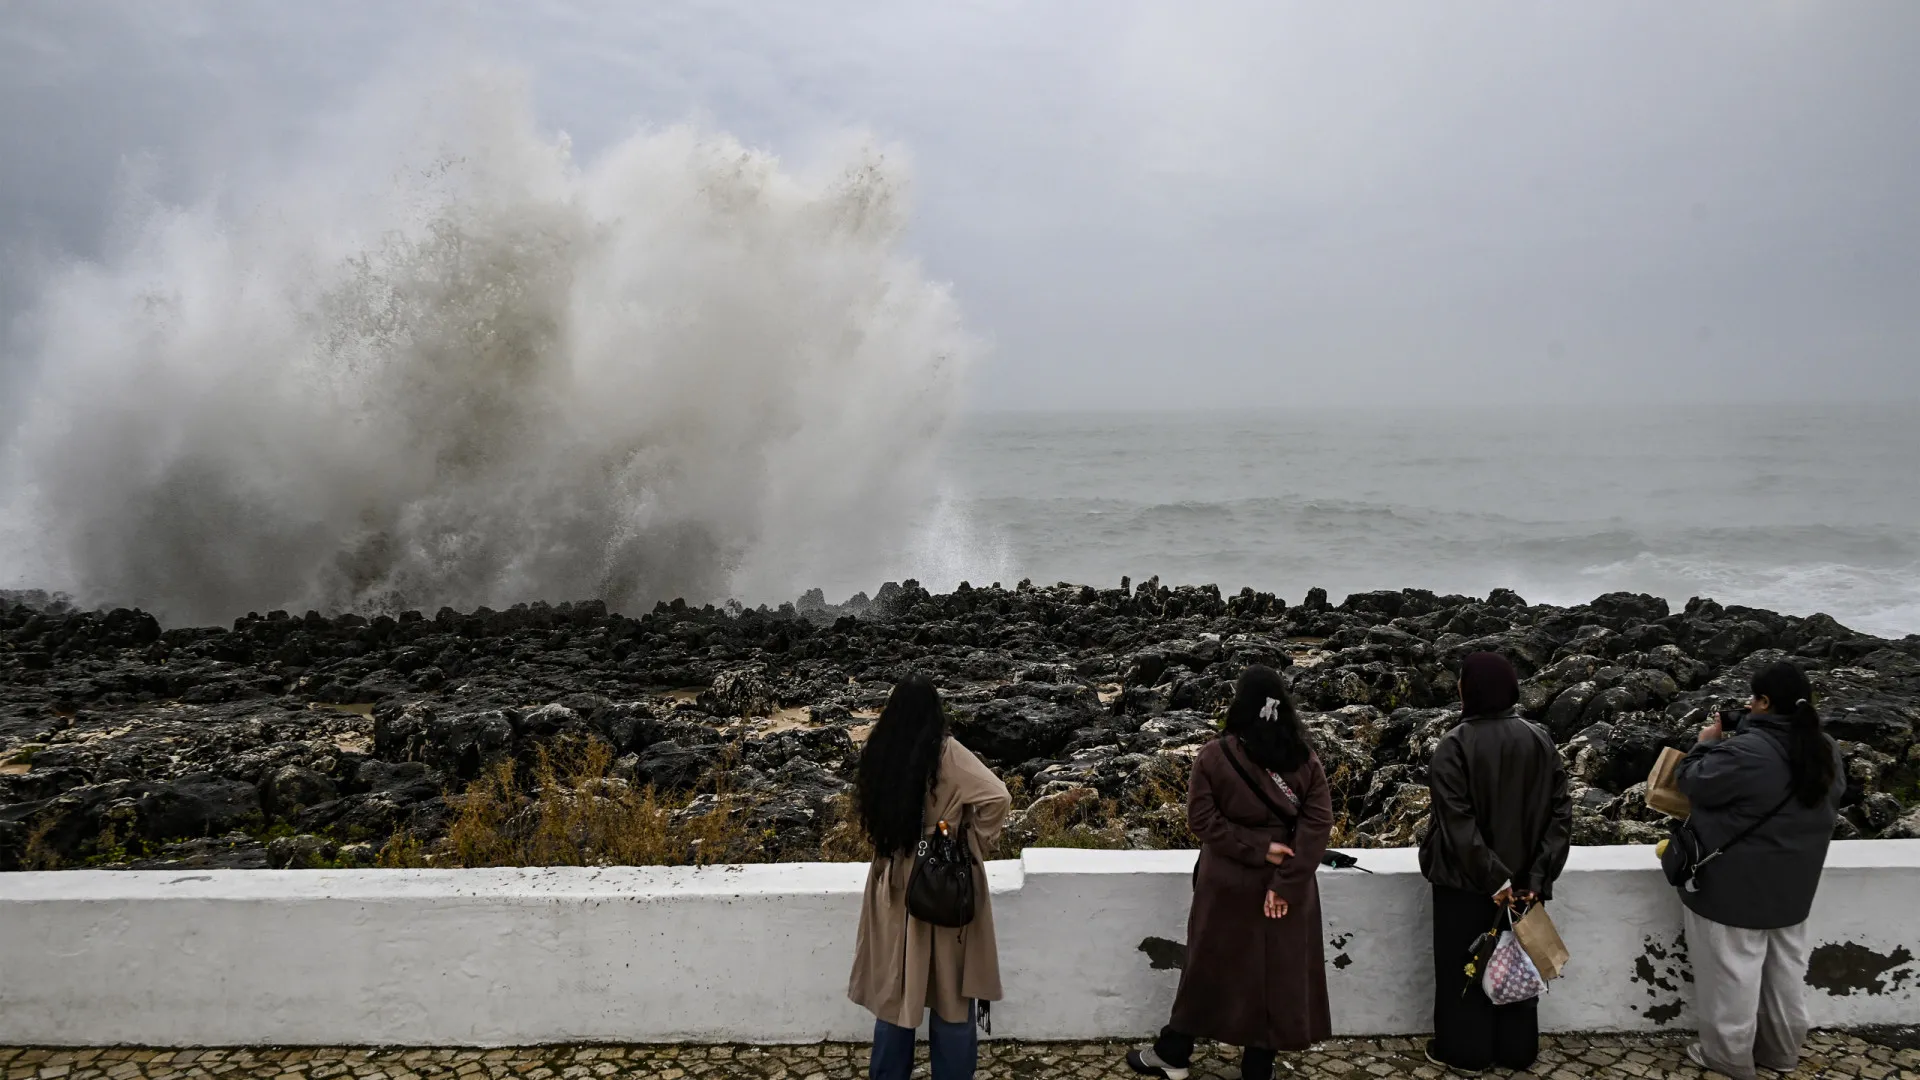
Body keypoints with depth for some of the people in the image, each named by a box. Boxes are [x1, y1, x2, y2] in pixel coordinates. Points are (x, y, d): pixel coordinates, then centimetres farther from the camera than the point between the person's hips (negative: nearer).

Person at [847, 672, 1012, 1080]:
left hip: (893, 886, 4)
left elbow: (870, 816, 8)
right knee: (951, 993, 10)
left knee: (895, 990, 16)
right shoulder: (946, 754, -17)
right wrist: (976, 841, -11)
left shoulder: (877, 754, -4)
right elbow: (998, 798, -25)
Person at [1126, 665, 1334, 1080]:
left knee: (1209, 967, 12)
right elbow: (1317, 824, -11)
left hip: (1228, 884, -1)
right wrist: (1286, 883, -14)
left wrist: (1256, 850, -12)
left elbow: (1202, 819, -15)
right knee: (1277, 972, 11)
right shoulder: (1306, 758, -4)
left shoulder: (1214, 756, -11)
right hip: (1287, 888, 1)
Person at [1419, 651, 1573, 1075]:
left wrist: (1493, 880, -19)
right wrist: (1538, 875, -8)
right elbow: (1561, 812, -6)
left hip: (1466, 880, -4)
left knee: (1464, 964, 11)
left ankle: (1464, 1052, 22)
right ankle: (1517, 1051, 30)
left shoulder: (1454, 746, -18)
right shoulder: (1540, 740, -5)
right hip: (1521, 876, 4)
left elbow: (1457, 823, -23)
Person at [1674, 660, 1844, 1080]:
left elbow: (1692, 782, -14)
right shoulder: (1825, 750, -1)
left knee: (1734, 974, 6)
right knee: (1787, 970, 20)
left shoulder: (1744, 752, -27)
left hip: (1736, 885, -7)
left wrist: (1706, 744, 3)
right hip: (1792, 886, 7)